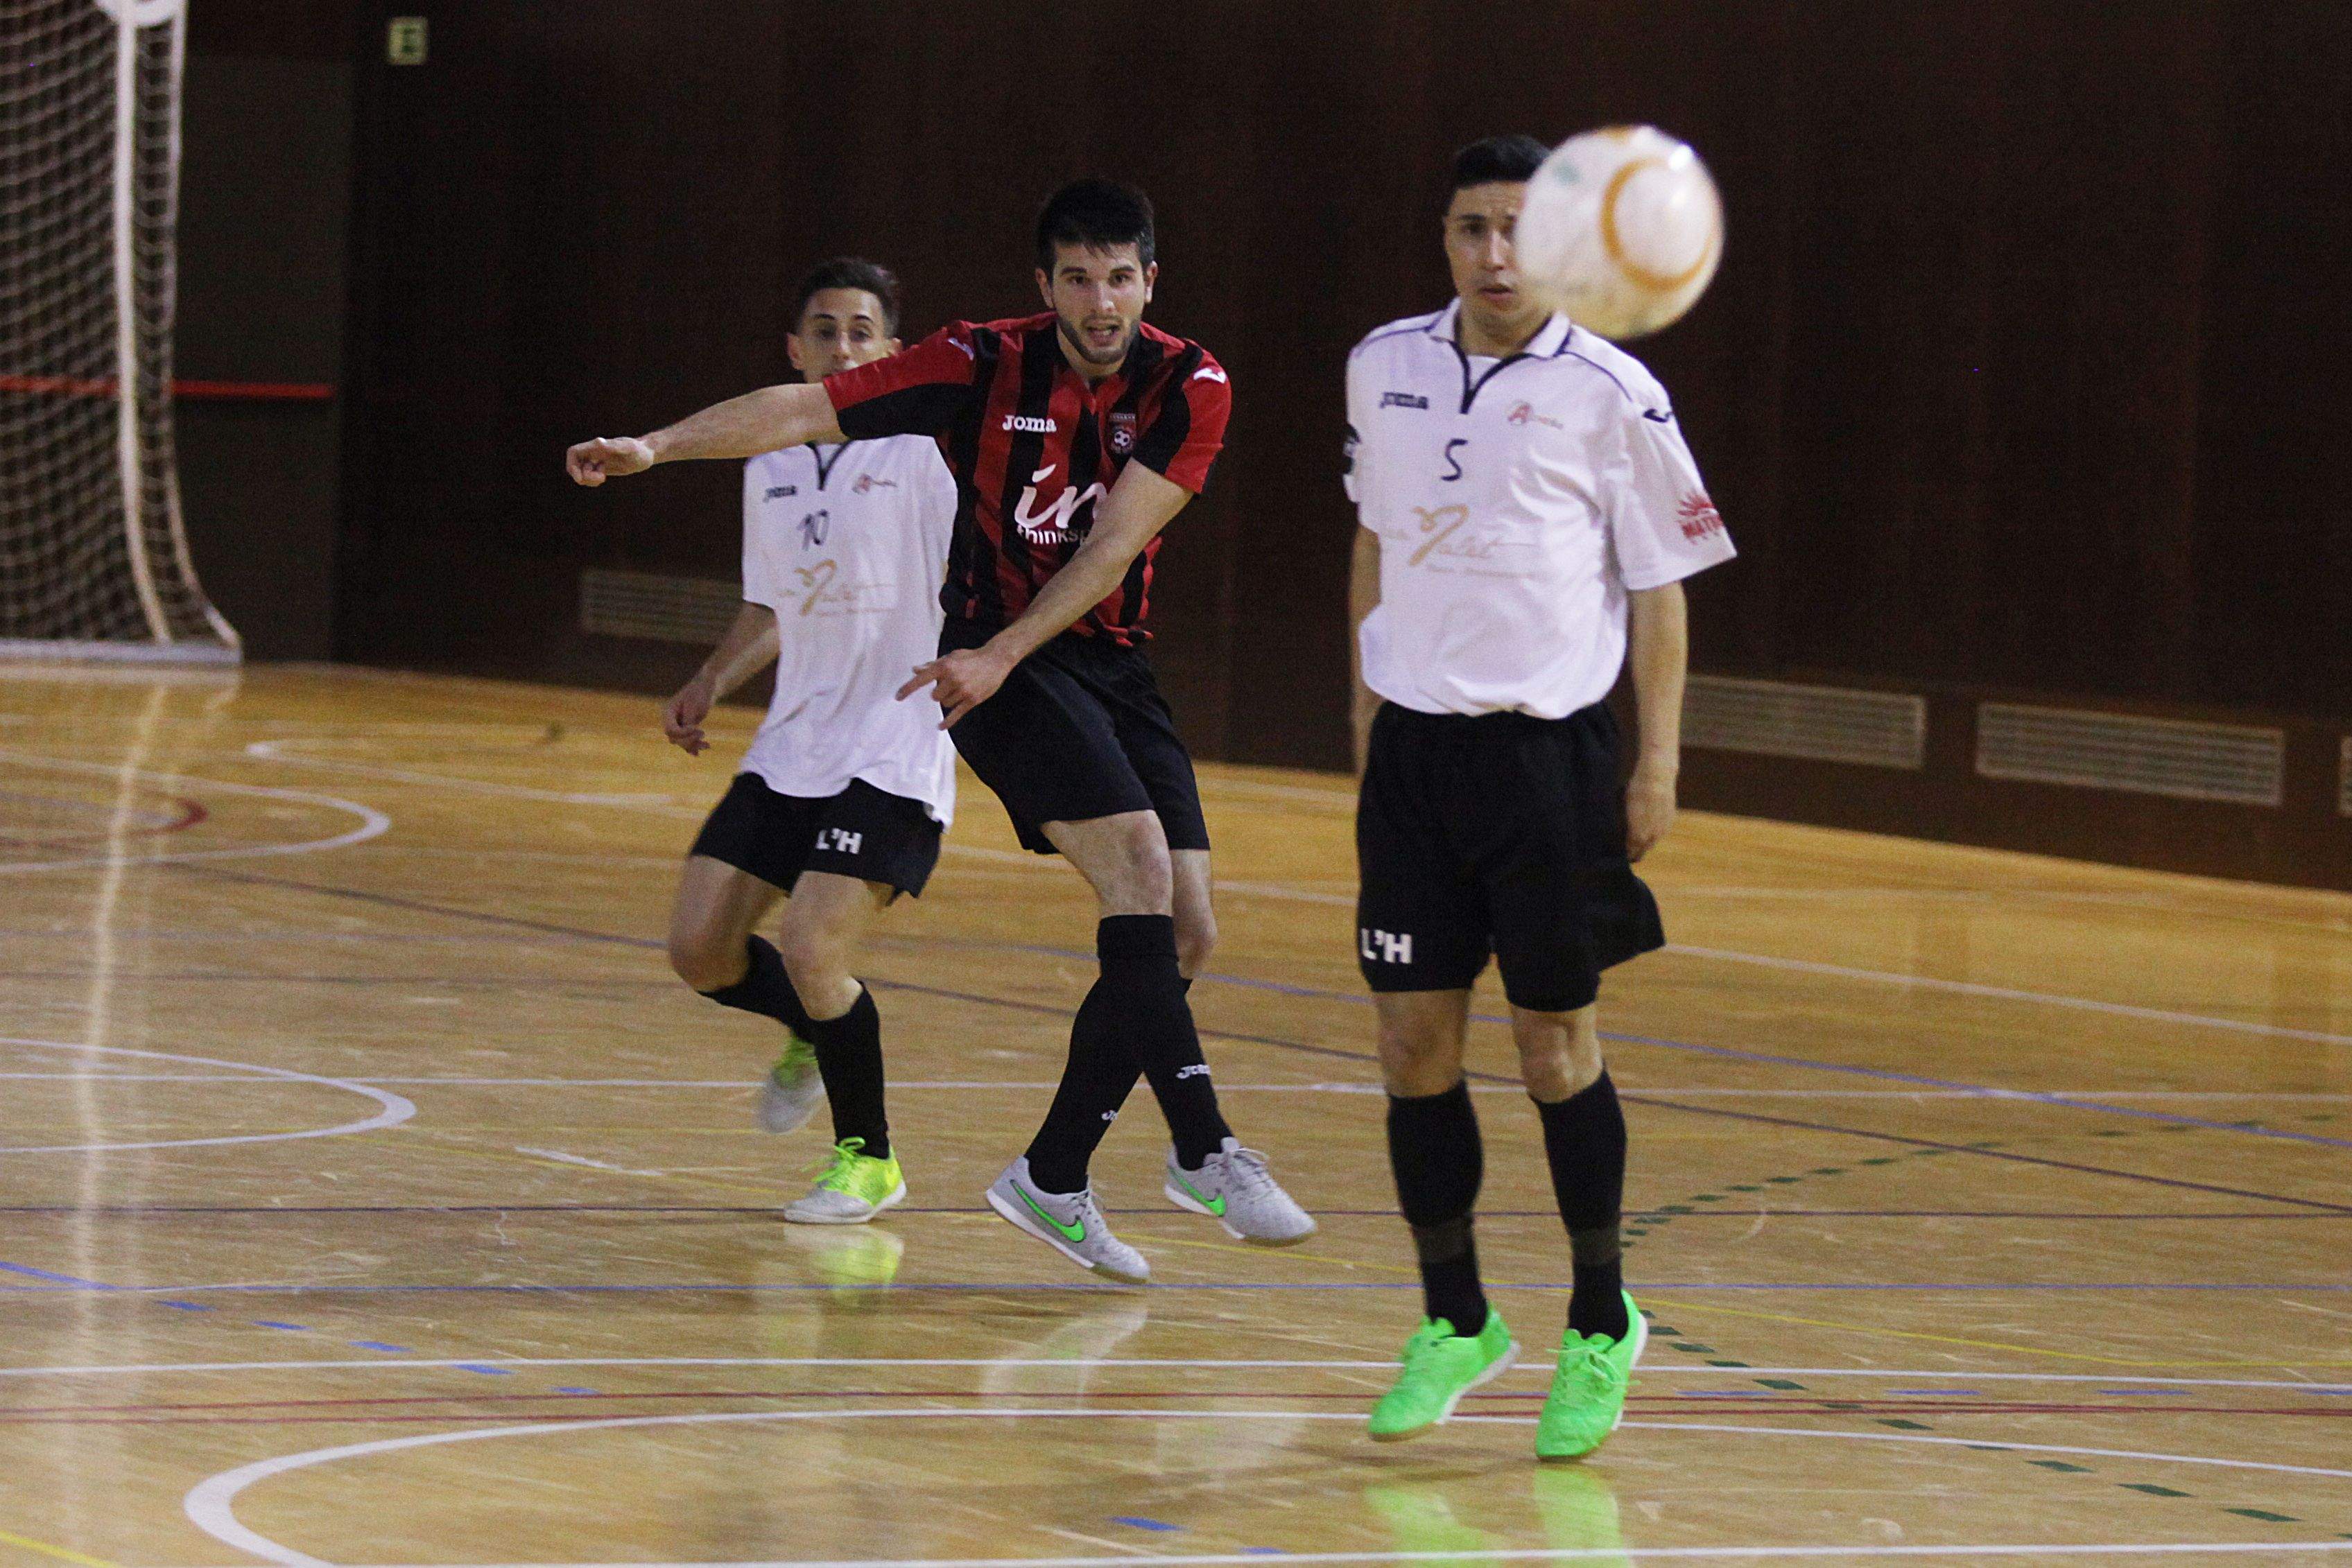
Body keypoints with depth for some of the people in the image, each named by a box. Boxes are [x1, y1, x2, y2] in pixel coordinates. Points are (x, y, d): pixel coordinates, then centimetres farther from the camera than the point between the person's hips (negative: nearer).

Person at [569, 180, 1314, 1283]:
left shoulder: (1188, 388, -6)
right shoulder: (985, 366, -10)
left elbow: (1113, 543, -14)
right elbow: (804, 409, -12)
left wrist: (1000, 654, -23)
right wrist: (654, 446, -22)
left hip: (1111, 662, 5)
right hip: (997, 662, -5)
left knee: (1182, 932, -1)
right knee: (1139, 863, -24)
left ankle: (1053, 1178, 9)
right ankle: (1205, 1153, -27)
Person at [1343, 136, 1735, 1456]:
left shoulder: (1611, 395, -6)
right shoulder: (1386, 367, 7)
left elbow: (1657, 587, -1)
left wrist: (1659, 769, -4)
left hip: (1548, 747, -3)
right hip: (1412, 750, 4)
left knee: (1557, 1047, 2)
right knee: (1415, 1044, 3)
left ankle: (1600, 1325, 18)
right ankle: (1455, 1323, 18)